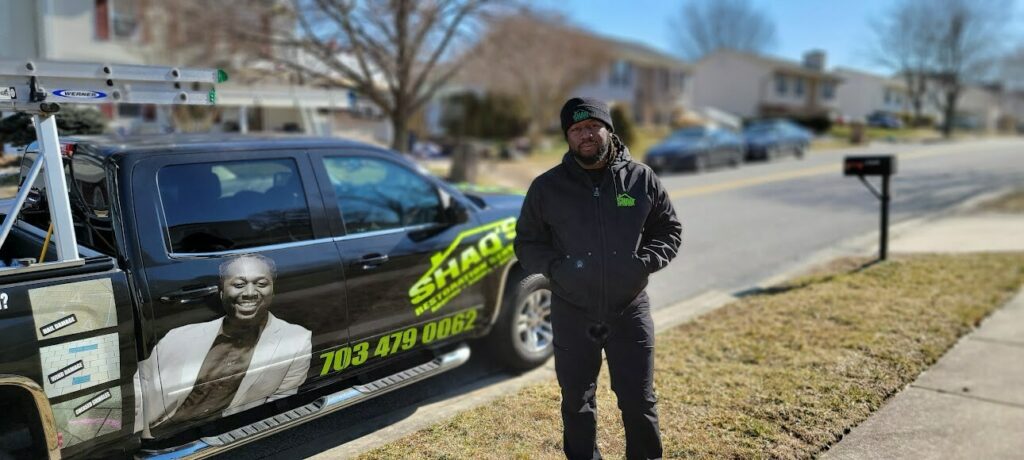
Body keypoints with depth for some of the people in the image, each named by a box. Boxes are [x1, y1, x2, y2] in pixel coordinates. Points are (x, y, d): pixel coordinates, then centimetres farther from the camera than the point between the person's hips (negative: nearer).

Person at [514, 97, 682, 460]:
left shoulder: (641, 178, 1)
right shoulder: (547, 187, 0)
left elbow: (669, 230, 9)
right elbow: (527, 243, 6)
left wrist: (645, 260, -9)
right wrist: (556, 267, -13)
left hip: (630, 311, 0)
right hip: (572, 315, 1)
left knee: (639, 401, 9)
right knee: (577, 402, 14)